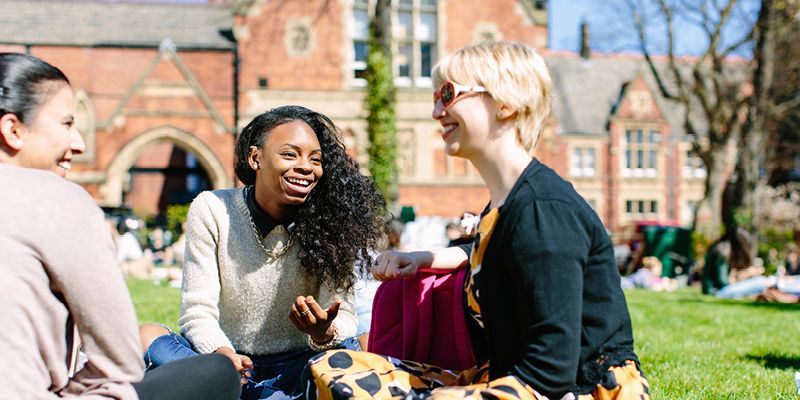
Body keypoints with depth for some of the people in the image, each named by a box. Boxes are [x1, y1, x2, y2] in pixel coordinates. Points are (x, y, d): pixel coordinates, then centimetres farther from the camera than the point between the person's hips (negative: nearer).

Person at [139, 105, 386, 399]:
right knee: (146, 336, -24)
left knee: (345, 350, -29)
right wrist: (221, 353, -34)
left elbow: (343, 317, -10)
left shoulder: (326, 223, -6)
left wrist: (325, 333, -35)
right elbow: (198, 312, -11)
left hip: (294, 365, -1)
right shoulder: (211, 211, -6)